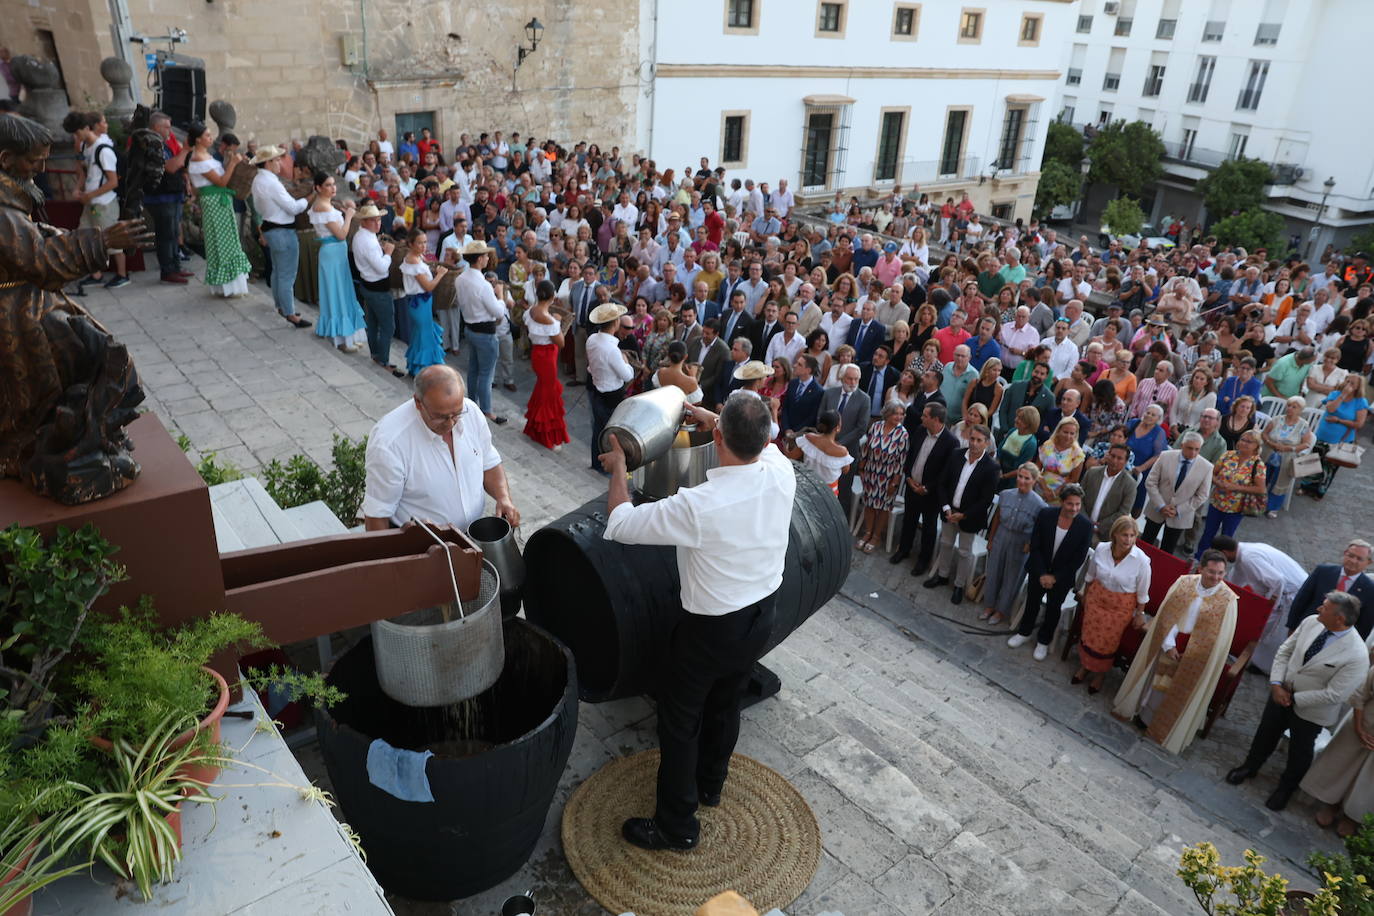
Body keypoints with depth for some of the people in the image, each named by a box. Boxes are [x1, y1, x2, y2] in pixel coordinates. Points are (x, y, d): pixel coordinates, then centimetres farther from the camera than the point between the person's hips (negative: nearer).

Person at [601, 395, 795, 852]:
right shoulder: (782, 474, -17)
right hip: (762, 618, 6)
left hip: (711, 630, -6)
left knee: (680, 721, 13)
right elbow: (762, 443, 10)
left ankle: (676, 826, 27)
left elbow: (619, 523, -20)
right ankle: (710, 784, 49)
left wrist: (618, 466, -4)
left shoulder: (697, 506, -33)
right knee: (725, 705, 26)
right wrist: (712, 417, 17)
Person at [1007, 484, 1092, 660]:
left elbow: (1078, 559, -13)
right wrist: (1042, 574, -13)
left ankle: (1043, 641, 36)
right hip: (1039, 571, 1)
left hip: (1062, 576, -1)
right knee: (1032, 602, 19)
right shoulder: (1046, 514, -19)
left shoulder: (1085, 525, -21)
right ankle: (1024, 633, 42)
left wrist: (1055, 577, -12)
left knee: (1053, 609, 15)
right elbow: (1035, 546, -11)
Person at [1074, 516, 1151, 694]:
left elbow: (1142, 592, -11)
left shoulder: (1141, 560, -25)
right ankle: (1085, 666, 38)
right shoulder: (1101, 549, -16)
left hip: (1121, 607, -2)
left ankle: (1101, 673, 36)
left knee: (1108, 641, 8)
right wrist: (1085, 594, 14)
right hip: (1096, 598, 2)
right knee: (1089, 633, 10)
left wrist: (1140, 614, -2)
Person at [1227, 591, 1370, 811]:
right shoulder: (1311, 622, -15)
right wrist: (1276, 683, -13)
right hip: (1281, 693, 4)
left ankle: (1286, 788, 47)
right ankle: (1250, 767, 51)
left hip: (1311, 711, -4)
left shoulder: (1357, 656, -30)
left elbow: (1333, 695, -26)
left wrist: (1294, 698, -19)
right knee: (1266, 733, 24)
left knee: (1300, 751, 20)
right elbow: (1285, 650, -4)